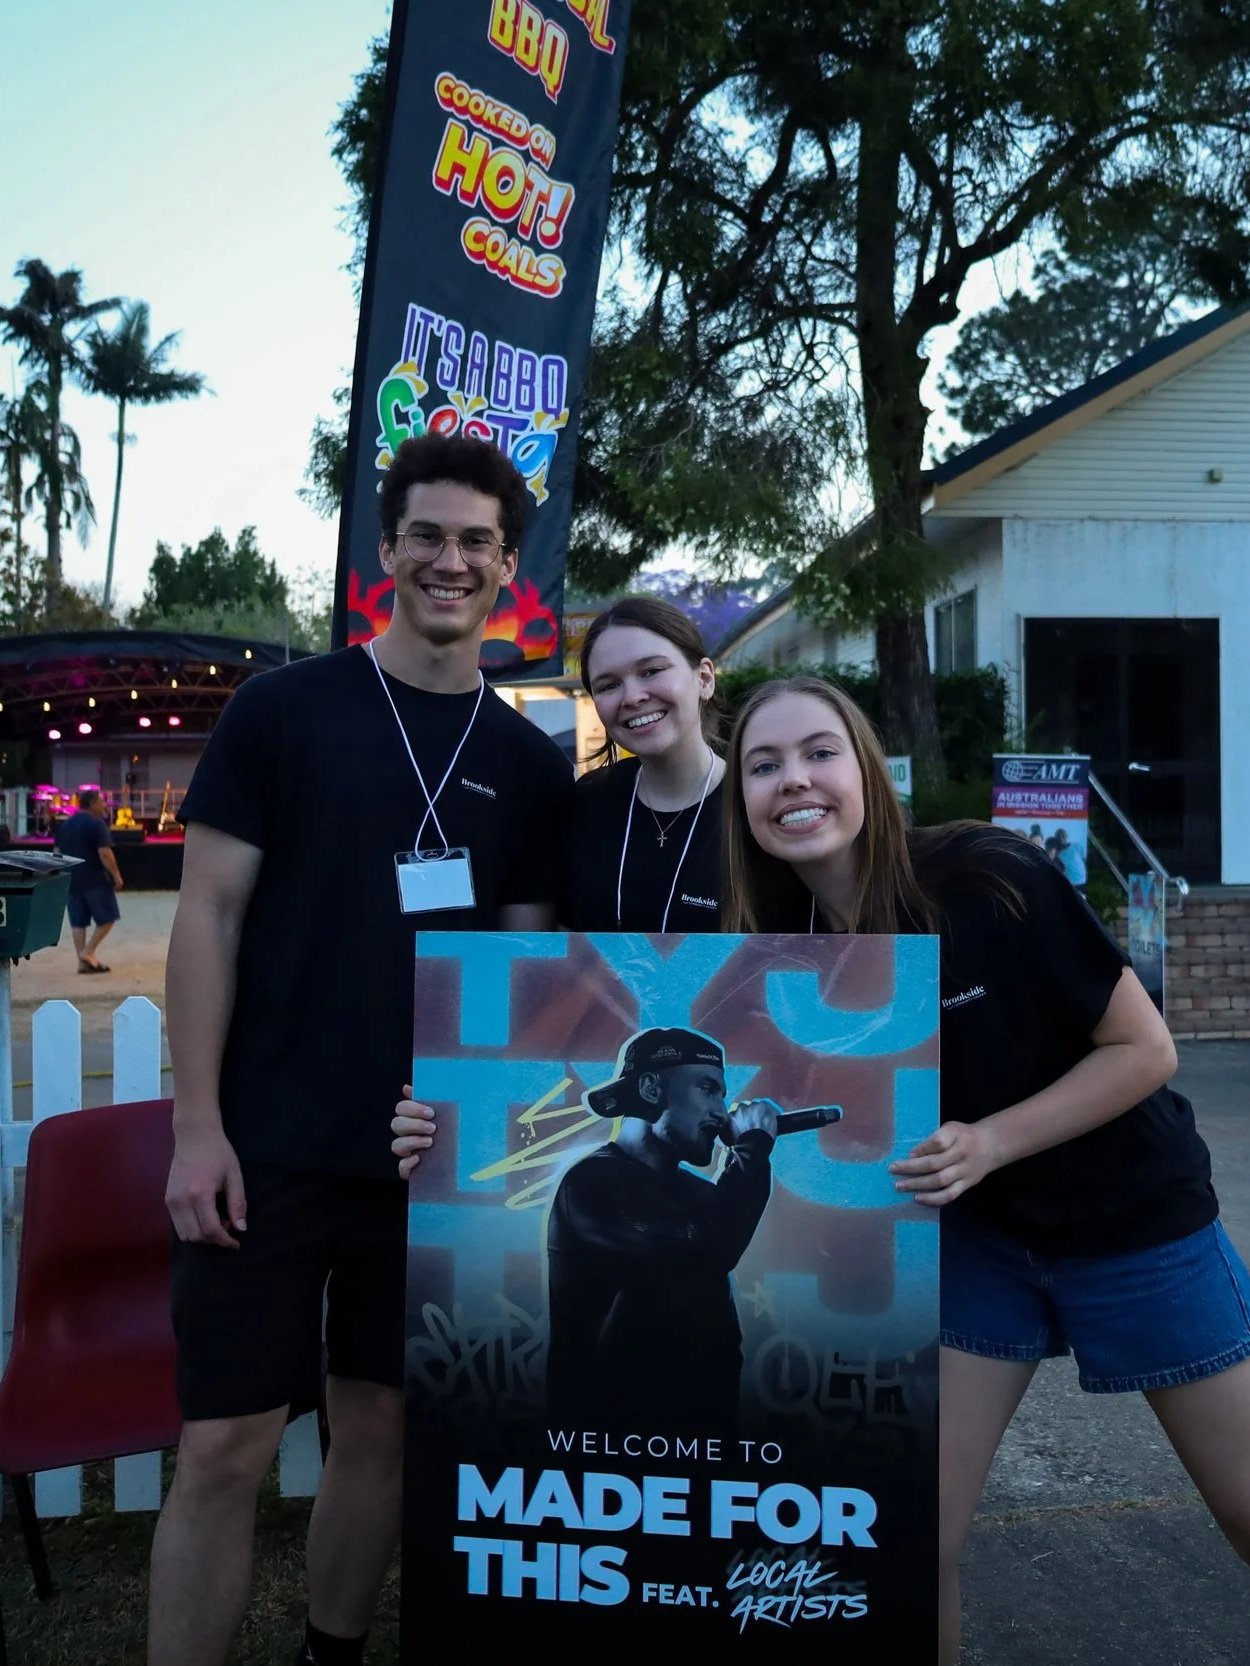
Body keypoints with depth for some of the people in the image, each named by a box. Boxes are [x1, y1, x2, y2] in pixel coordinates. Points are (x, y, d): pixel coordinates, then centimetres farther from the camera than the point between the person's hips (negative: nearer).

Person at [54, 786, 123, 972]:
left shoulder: (65, 824, 13)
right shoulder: (97, 823, -11)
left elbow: (58, 852, 17)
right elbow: (104, 853, -18)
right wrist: (116, 876, -12)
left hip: (71, 879, 7)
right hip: (95, 879, -7)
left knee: (78, 922, 8)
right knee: (107, 917, 5)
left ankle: (83, 961, 7)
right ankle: (88, 951, -4)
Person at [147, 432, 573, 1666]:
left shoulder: (529, 764, 6)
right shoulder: (281, 710, -3)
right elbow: (207, 915, -5)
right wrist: (196, 1124, -10)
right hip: (268, 1149, -3)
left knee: (380, 1426, 15)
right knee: (225, 1446, 2)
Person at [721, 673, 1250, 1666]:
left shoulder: (986, 879, -26)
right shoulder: (780, 949, -12)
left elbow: (1146, 1049, -18)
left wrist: (989, 1143, -27)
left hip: (1133, 1220, -3)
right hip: (977, 1237, 4)